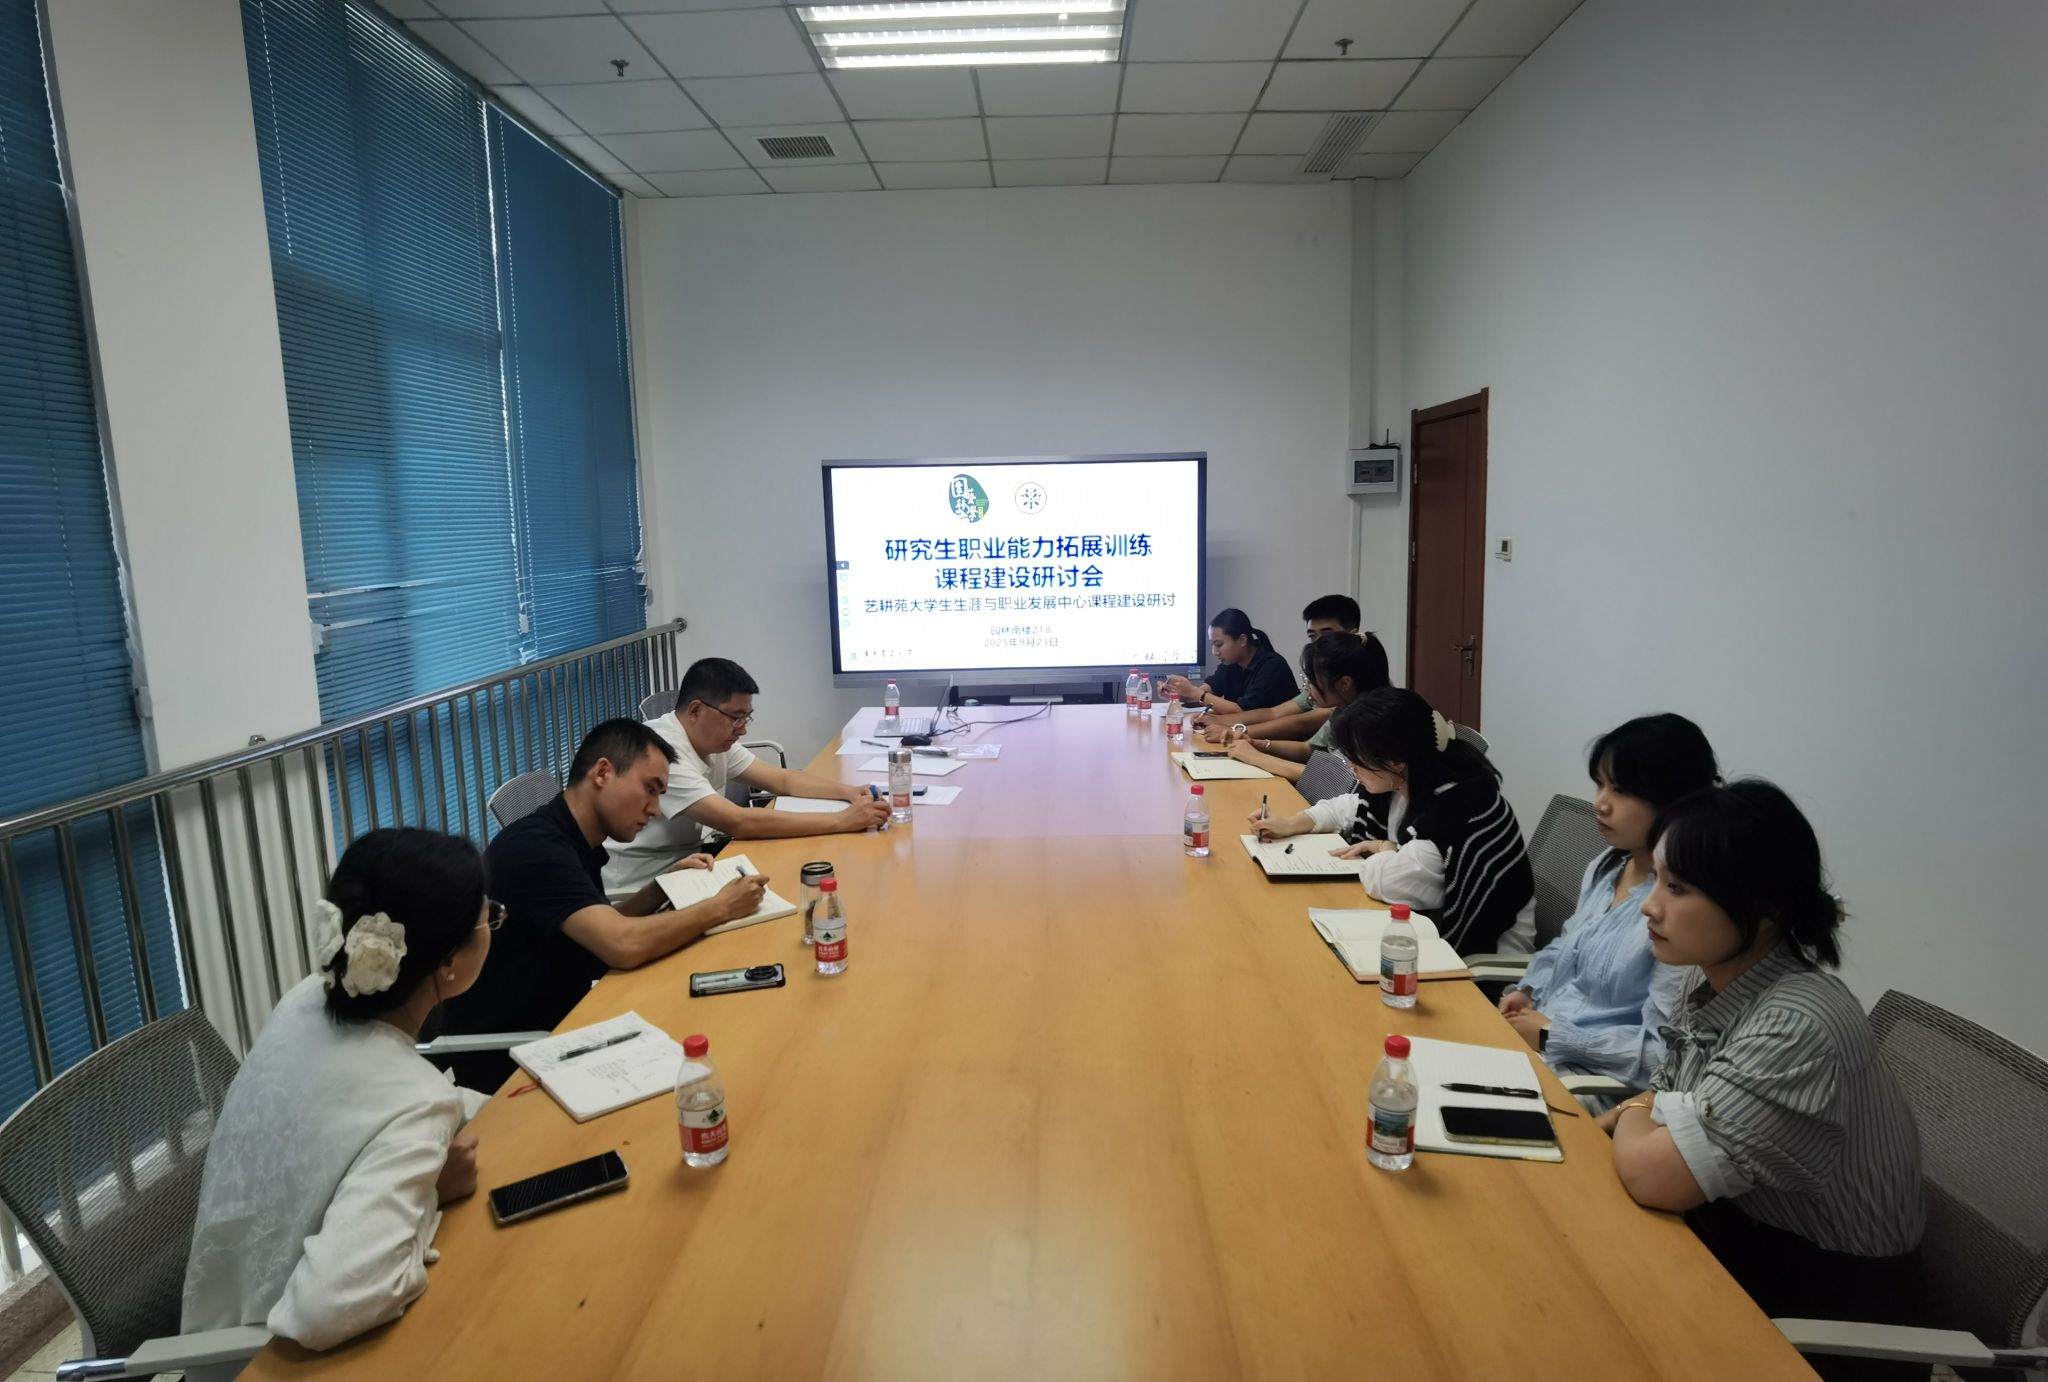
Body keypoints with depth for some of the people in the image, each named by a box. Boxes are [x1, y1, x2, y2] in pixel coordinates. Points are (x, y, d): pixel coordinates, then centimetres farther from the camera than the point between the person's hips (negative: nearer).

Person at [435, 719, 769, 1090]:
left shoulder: (576, 842, 4)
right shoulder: (537, 847, -24)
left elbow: (604, 928, 16)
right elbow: (624, 945, -33)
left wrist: (664, 887, 1)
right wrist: (719, 907, -21)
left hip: (556, 1024, 8)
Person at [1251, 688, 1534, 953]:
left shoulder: (1459, 804, -32)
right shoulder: (1400, 782, -4)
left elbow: (1392, 881, -40)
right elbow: (1350, 808, 16)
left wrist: (1385, 851, -18)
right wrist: (1291, 824, 2)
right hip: (1434, 919, 7)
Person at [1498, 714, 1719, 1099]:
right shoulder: (1605, 866, 5)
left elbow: (1663, 1050, -23)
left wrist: (1551, 1036, -18)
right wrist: (1526, 991, 2)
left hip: (1593, 1079, -8)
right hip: (1534, 1033, 8)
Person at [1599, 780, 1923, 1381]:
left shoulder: (1797, 1029, -32)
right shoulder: (1719, 981, -5)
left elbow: (1649, 1173, -31)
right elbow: (1664, 1106, 9)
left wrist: (1630, 1119, -9)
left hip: (1814, 1296, -7)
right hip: (1735, 1225, 7)